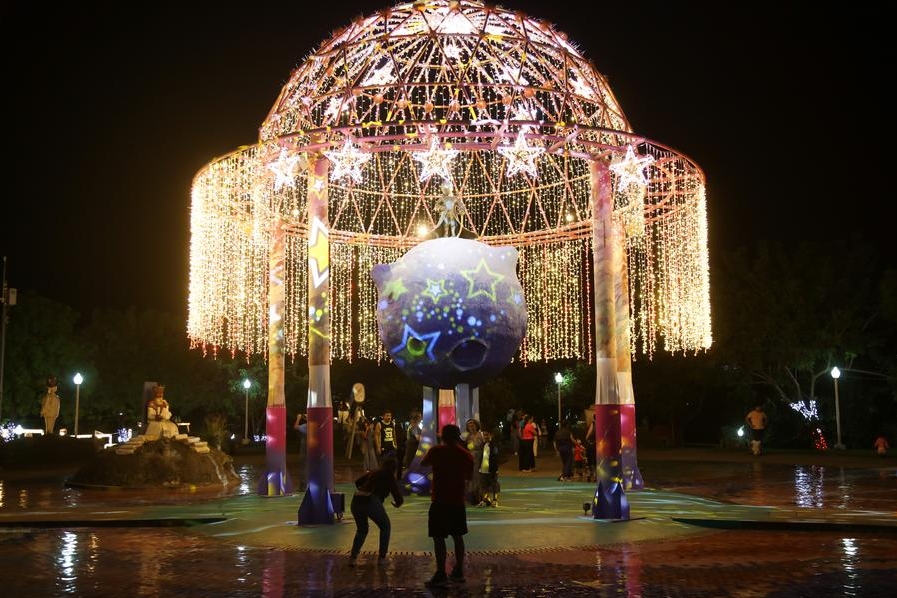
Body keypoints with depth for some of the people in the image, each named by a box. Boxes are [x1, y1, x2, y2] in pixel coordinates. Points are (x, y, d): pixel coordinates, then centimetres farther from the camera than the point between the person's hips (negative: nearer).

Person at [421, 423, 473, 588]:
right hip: (458, 500, 5)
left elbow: (423, 463, 10)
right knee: (457, 536, 14)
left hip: (440, 500, -5)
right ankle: (458, 572, 21)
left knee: (439, 538, -3)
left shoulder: (436, 451, -9)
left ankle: (441, 575, -5)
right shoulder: (467, 455, 3)